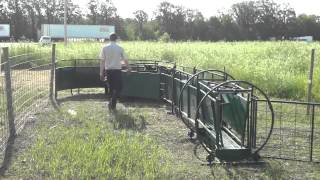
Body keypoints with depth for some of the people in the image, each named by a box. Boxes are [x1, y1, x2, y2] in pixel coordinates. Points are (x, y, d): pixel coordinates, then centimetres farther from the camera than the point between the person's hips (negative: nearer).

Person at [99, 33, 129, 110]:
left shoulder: (105, 48, -1)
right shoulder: (120, 48, -4)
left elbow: (102, 61, -2)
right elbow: (125, 60, 4)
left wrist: (101, 73, 3)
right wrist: (128, 68, 23)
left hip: (108, 70, 3)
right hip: (117, 70, -3)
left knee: (111, 87, 15)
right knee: (118, 87, 5)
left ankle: (112, 104, 21)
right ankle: (112, 103, -9)